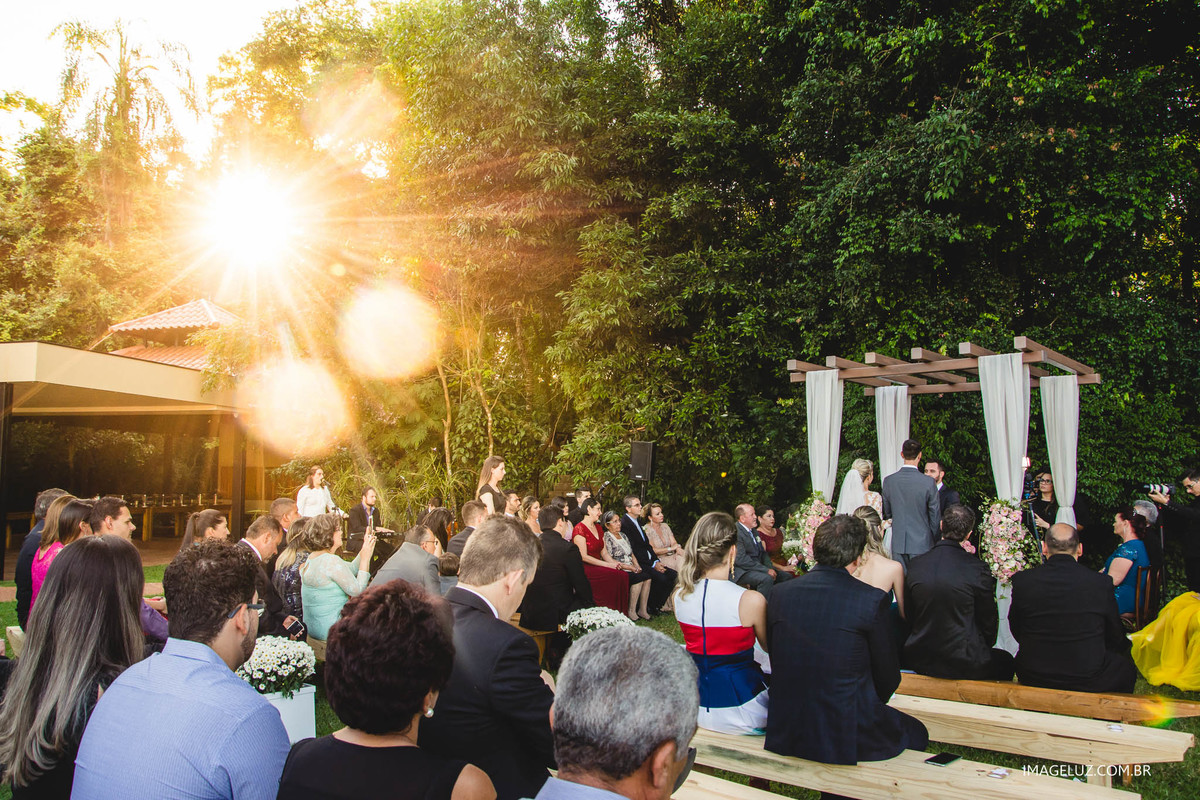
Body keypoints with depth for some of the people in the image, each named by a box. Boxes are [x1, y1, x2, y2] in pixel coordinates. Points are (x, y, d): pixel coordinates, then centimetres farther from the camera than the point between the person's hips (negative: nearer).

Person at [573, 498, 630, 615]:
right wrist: (607, 565, -16)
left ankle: (622, 614, -20)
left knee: (624, 575, -20)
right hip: (585, 569, -7)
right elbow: (584, 557, -14)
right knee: (615, 576, -29)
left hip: (598, 566, 7)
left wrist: (613, 562, -6)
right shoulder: (580, 529, -7)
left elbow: (604, 552, 16)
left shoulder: (598, 528, 20)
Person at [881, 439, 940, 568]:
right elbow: (935, 517, -4)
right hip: (922, 543, -2)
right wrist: (935, 542, 9)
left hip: (898, 543, 3)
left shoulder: (888, 481, -3)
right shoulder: (928, 482, -11)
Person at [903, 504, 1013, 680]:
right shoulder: (978, 570, -16)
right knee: (1005, 660, 25)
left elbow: (909, 615, 5)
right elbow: (989, 621, -4)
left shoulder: (915, 564, -6)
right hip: (964, 664, -4)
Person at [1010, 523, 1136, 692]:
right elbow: (1116, 639, 1)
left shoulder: (1022, 580, -10)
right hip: (1087, 681, -1)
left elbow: (1016, 632, 3)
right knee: (1126, 666, 26)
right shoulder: (1102, 583, -12)